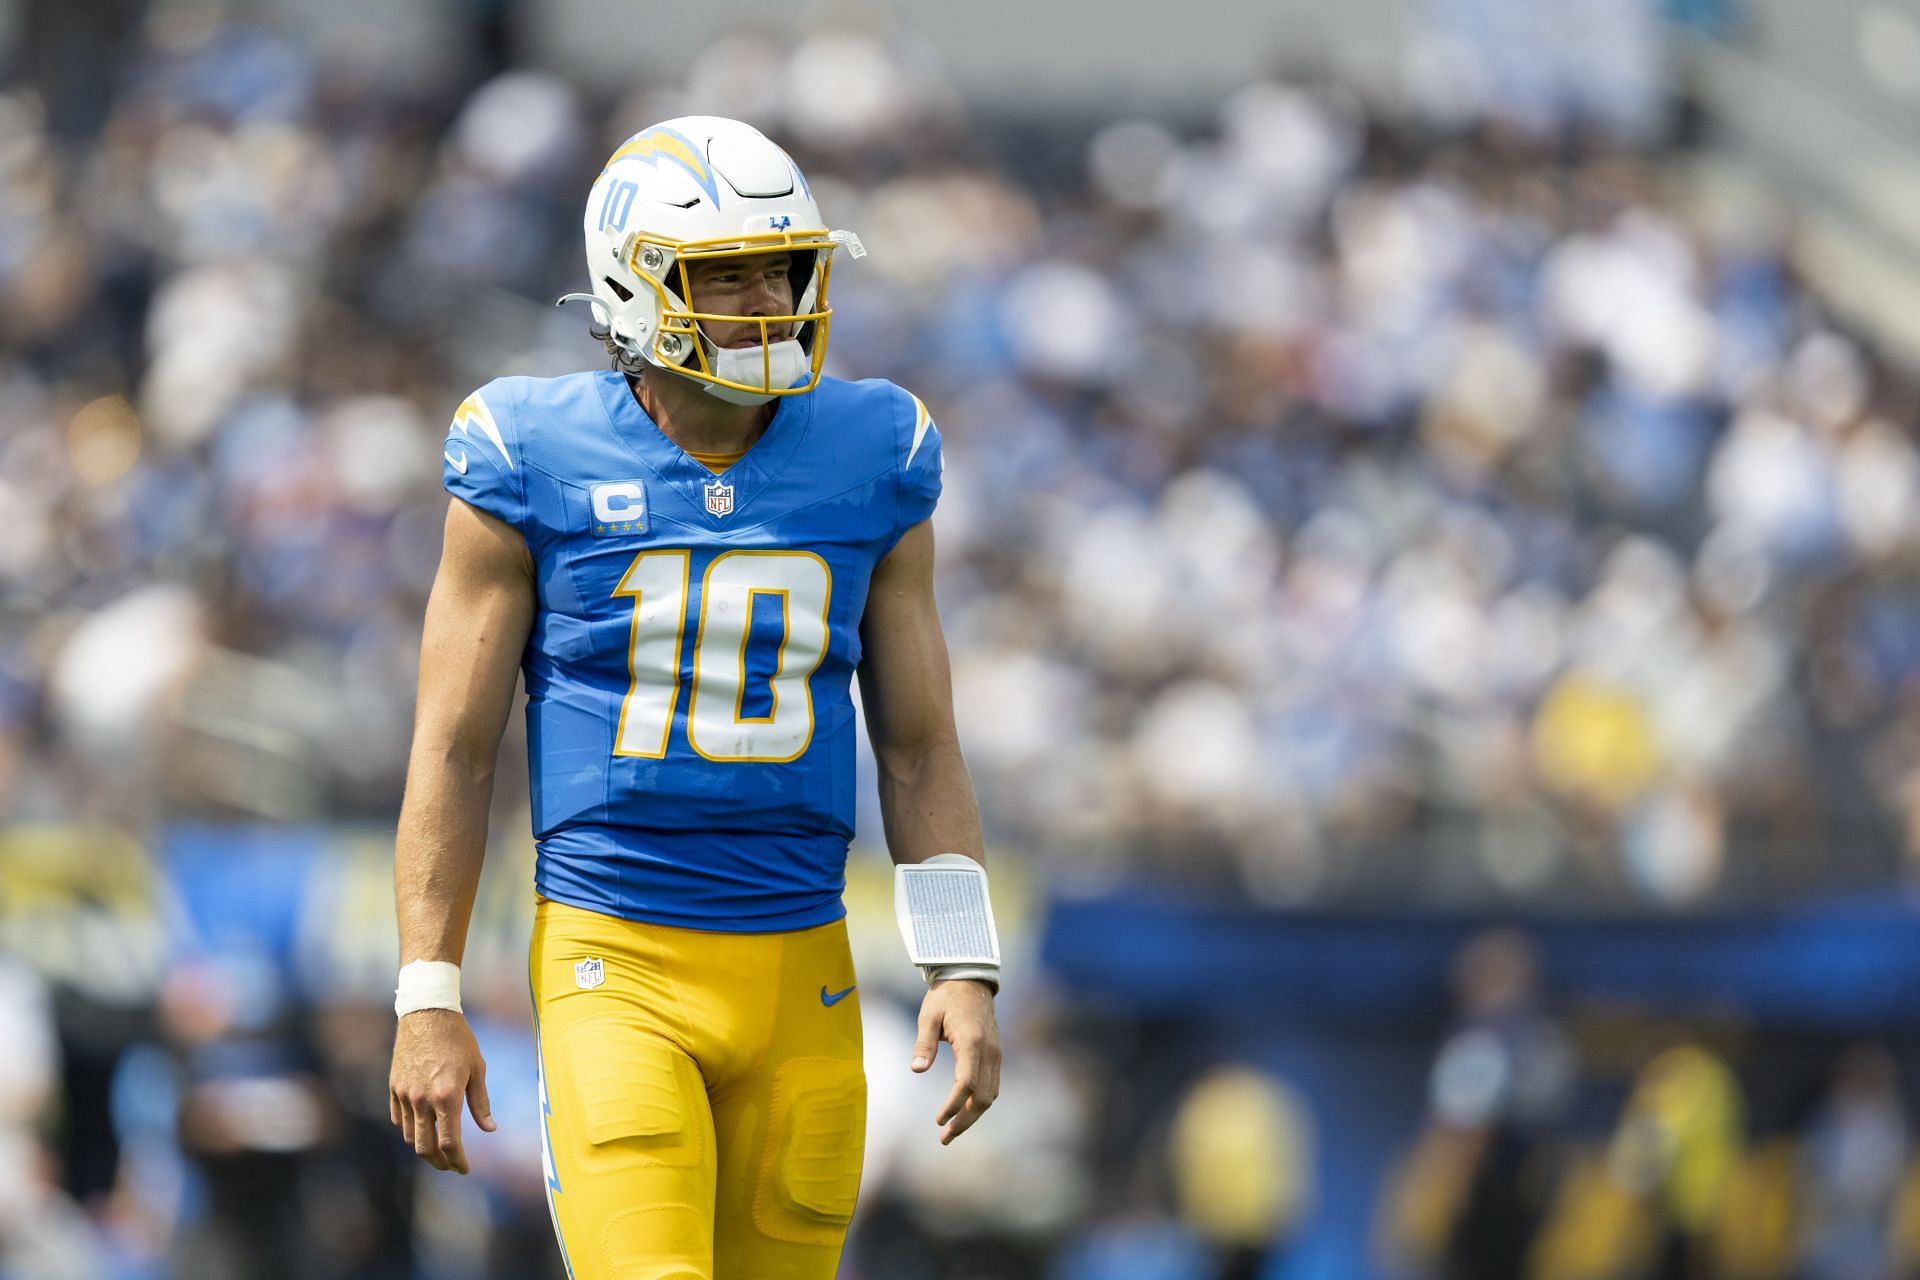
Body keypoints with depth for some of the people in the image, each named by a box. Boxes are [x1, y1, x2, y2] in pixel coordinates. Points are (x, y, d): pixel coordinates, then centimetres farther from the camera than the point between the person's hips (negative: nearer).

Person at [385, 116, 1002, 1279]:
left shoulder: (872, 463, 5)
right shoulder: (536, 465, -4)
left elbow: (921, 748, 11)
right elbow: (454, 749, 1)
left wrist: (965, 973, 1)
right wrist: (428, 1002, -3)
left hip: (799, 973, 3)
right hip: (615, 968, -3)